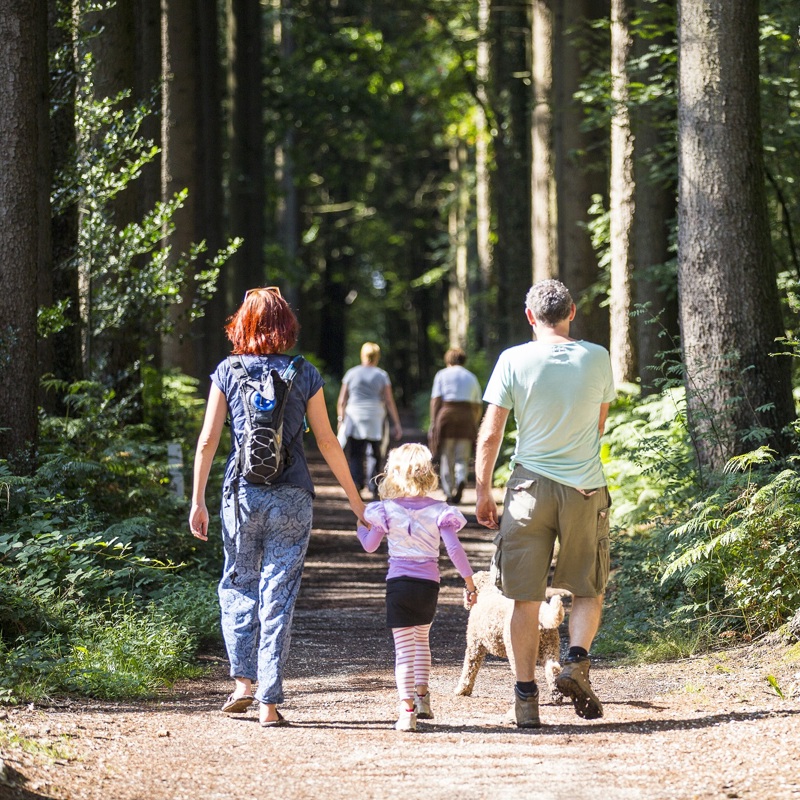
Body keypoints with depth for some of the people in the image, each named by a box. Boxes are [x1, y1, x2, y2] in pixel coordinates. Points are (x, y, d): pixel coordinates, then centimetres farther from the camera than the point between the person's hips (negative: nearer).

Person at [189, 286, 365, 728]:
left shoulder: (227, 372, 1)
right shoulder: (305, 374, 0)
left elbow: (207, 440, -1)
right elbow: (327, 443, 3)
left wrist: (197, 501, 4)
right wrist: (355, 497, 12)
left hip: (242, 493, 0)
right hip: (291, 495, 0)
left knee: (238, 584, 19)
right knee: (279, 593, 2)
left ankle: (243, 681, 9)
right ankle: (269, 702, 1)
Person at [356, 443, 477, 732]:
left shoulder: (387, 509, -2)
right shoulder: (439, 511, -2)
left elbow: (369, 545, 7)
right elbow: (454, 549, -8)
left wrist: (359, 524, 28)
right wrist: (469, 582, 0)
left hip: (398, 583, -2)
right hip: (429, 584, 2)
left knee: (404, 646, -3)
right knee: (422, 637, 26)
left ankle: (407, 709, -14)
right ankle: (422, 697, 29)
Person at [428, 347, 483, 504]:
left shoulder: (442, 375, 8)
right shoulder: (471, 377, 17)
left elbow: (436, 400, -2)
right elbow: (478, 406, 14)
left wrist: (433, 423, -2)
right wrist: (474, 424, 24)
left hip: (447, 415, -2)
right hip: (466, 416, 2)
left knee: (446, 458, 7)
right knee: (462, 458, 3)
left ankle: (449, 492, 5)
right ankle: (461, 480, -26)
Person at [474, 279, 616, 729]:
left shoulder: (514, 361, -6)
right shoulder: (597, 358, -1)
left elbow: (490, 435, -5)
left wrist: (483, 491, 5)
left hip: (530, 487, -1)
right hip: (586, 488, 1)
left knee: (526, 599, 7)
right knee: (589, 591, 15)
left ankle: (527, 695, 7)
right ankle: (577, 660, -9)